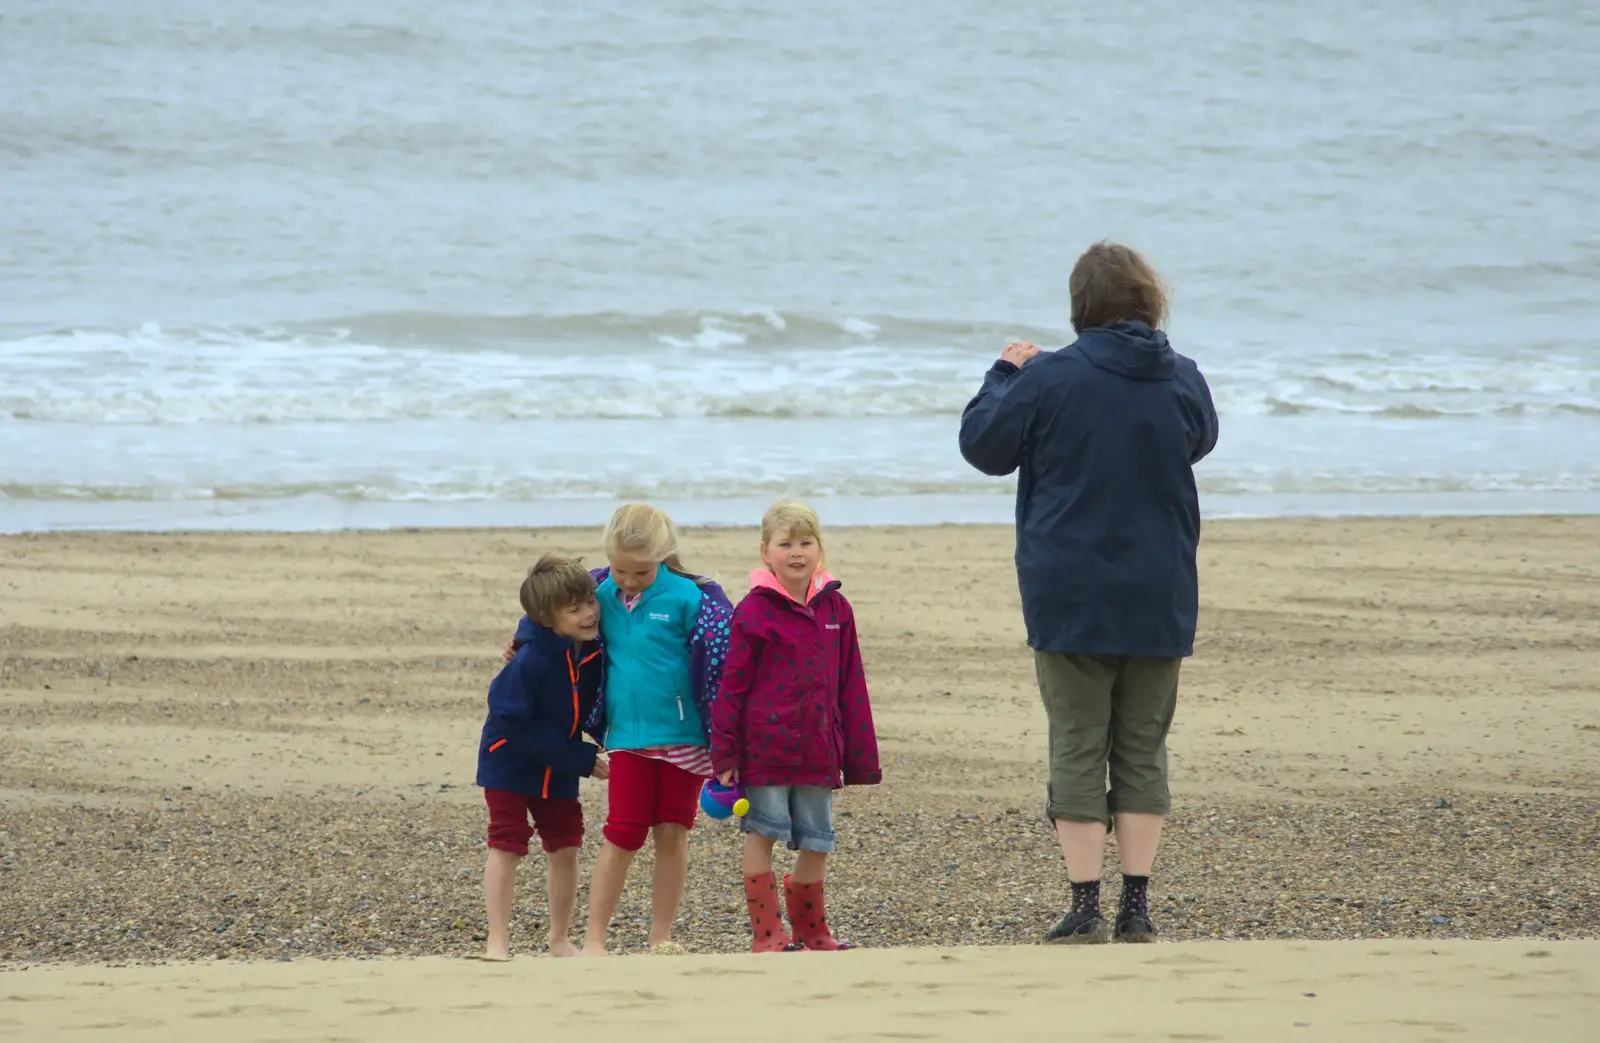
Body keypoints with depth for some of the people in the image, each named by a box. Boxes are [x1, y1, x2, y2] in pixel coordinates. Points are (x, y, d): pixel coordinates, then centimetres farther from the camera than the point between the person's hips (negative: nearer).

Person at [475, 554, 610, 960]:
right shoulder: (530, 663, -29)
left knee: (565, 850, 7)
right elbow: (516, 726, -26)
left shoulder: (595, 653, -11)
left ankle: (560, 941, 18)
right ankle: (498, 942, -2)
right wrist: (580, 759, -24)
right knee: (506, 847, -6)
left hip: (559, 770, 6)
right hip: (510, 763, -6)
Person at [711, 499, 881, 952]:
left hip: (818, 751, 4)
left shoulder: (835, 609, 7)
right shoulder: (753, 612, -5)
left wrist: (860, 757, 11)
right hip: (765, 747, -4)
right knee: (761, 833, 1)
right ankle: (766, 932, 7)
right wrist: (725, 752, -8)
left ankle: (810, 929, 24)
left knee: (817, 843, 9)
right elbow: (731, 686, -4)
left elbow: (851, 688, 11)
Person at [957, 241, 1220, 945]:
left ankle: (1085, 908, -2)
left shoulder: (1050, 380, -13)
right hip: (1159, 603, 3)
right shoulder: (1183, 381, -1)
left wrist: (1005, 375, 15)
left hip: (1070, 601, -3)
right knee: (1143, 750, 10)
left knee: (1078, 750, 2)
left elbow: (983, 444, -1)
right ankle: (1136, 907, 6)